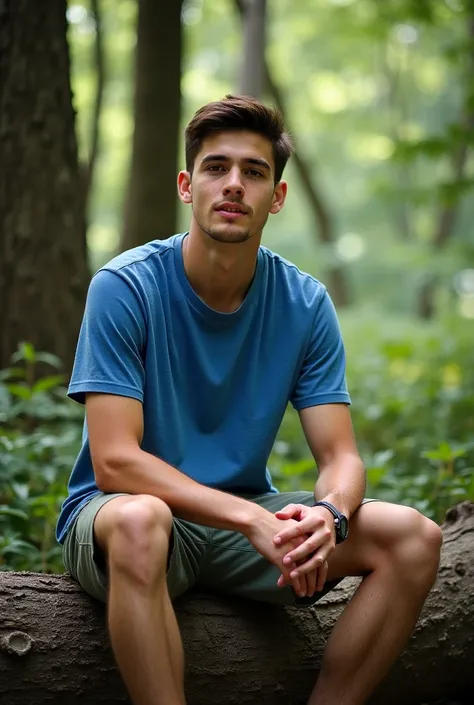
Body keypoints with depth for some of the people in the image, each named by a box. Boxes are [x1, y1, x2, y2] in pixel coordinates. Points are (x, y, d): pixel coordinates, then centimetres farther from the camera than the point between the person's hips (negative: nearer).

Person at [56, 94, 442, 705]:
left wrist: (327, 514, -30)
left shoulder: (305, 304, -2)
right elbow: (114, 461, -22)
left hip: (248, 513, 4)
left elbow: (340, 458, -4)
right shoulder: (125, 287, -14)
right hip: (111, 512, -4)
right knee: (140, 520, -40)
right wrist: (252, 519, -32)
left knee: (413, 537, -16)